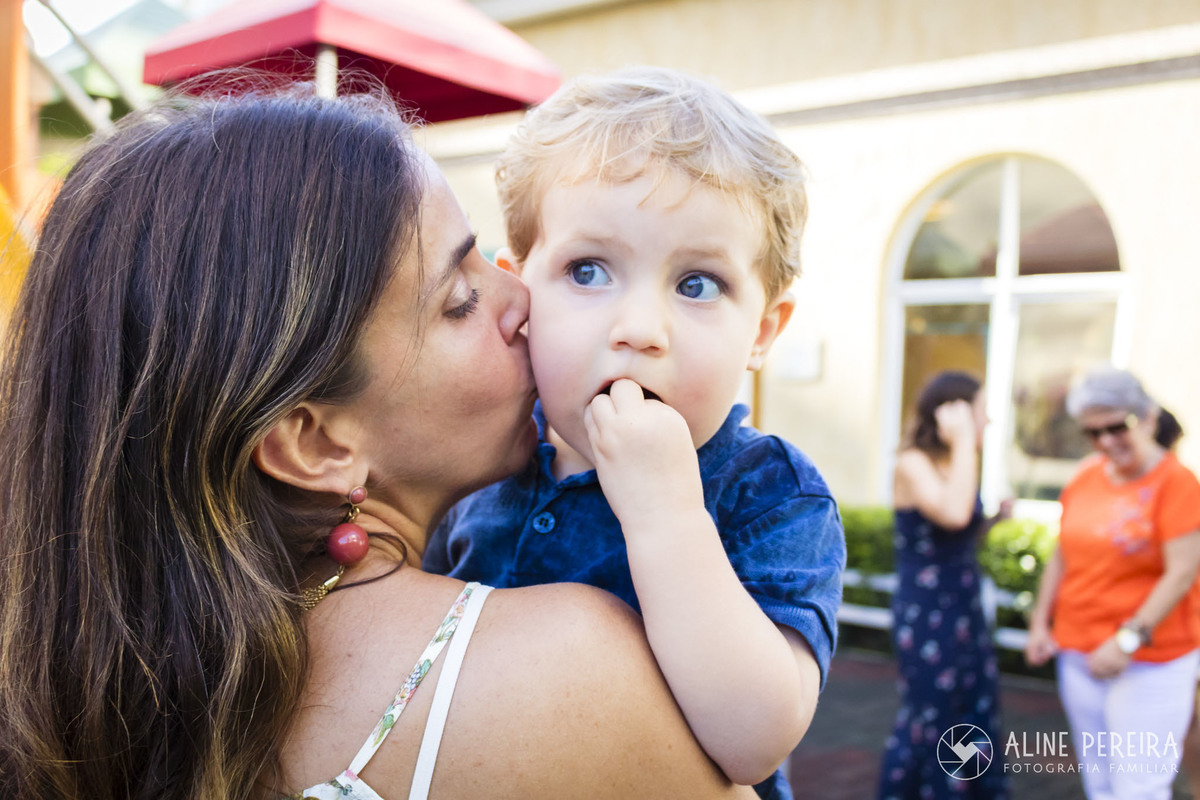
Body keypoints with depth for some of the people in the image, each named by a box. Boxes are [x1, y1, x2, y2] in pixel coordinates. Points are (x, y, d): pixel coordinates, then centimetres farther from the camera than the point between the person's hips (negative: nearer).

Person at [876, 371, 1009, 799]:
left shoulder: (958, 465, 8)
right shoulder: (913, 465, -14)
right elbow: (953, 514, -34)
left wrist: (995, 517, 1)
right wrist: (965, 440, -25)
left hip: (968, 612, 7)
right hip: (926, 616, -7)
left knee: (980, 725, 12)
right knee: (933, 728, 5)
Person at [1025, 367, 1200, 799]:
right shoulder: (1086, 475, 5)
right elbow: (1062, 557, 13)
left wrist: (1129, 640, -21)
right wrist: (1041, 622, 8)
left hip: (1149, 664, -6)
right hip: (1078, 654, 6)